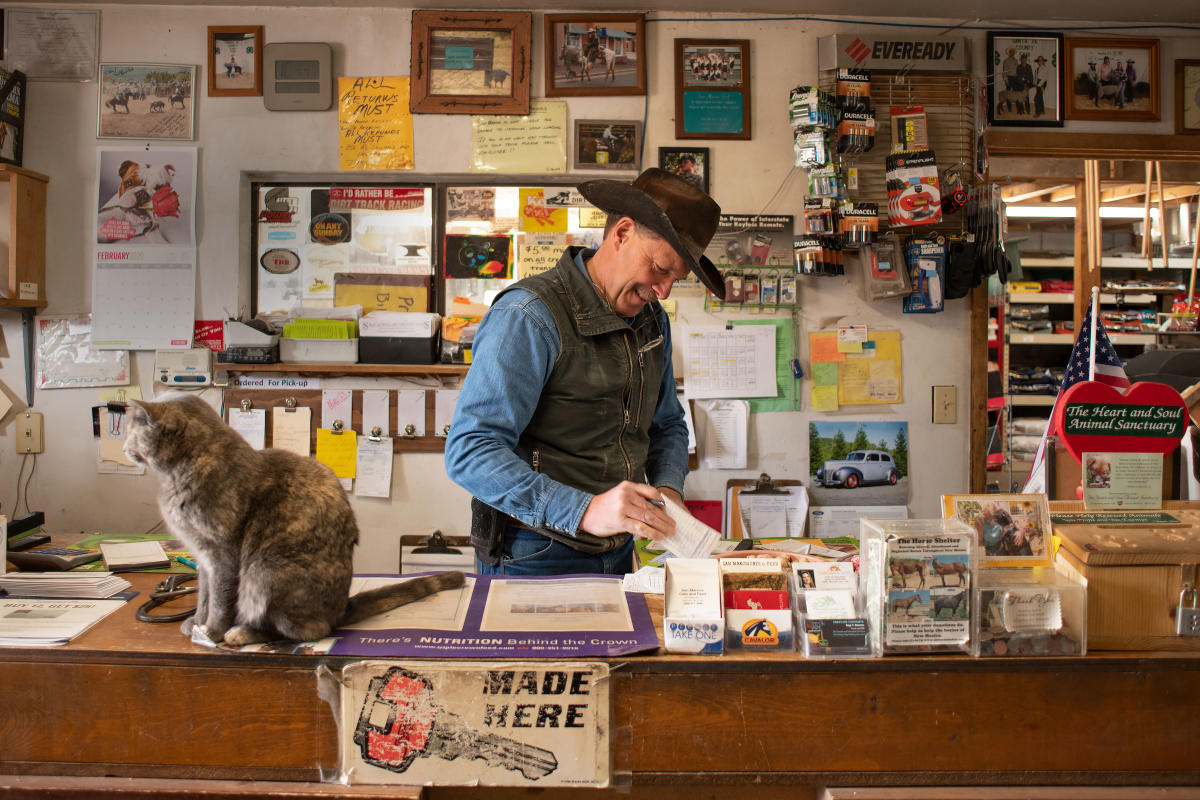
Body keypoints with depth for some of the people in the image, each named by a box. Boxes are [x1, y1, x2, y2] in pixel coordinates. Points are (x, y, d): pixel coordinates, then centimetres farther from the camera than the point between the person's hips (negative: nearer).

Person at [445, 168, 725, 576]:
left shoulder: (652, 319, 8)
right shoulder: (529, 317, -18)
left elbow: (668, 424, 22)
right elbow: (469, 451, -27)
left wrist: (668, 488, 1)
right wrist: (583, 511, -36)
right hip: (534, 559, -7)